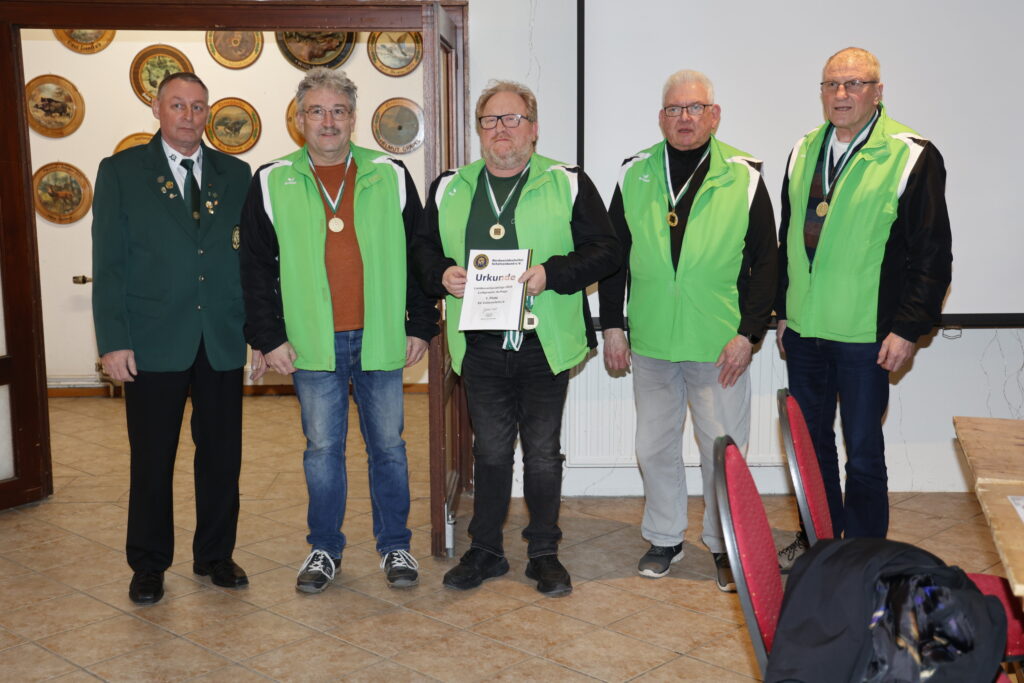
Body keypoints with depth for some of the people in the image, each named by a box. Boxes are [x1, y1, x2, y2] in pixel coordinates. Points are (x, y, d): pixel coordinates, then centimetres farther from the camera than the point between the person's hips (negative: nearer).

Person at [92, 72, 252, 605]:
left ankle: (214, 555, 25)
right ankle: (148, 565, 22)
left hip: (223, 341, 2)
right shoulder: (120, 172, 3)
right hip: (154, 342, -2)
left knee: (222, 455, 9)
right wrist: (113, 341, -8)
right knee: (152, 459, 6)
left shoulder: (235, 175, 9)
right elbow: (108, 265, -1)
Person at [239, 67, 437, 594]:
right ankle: (325, 548, 25)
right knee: (322, 448, 9)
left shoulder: (391, 176, 3)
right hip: (312, 343, 0)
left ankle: (395, 546, 23)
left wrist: (421, 327, 2)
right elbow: (255, 269, 4)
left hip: (381, 339, 0)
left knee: (388, 446, 9)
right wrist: (268, 337, -1)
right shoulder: (271, 183, 2)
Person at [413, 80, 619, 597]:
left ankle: (544, 553, 23)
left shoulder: (568, 184, 1)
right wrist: (442, 274, -7)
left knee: (543, 453, 8)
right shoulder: (448, 190, 10)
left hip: (544, 344, -2)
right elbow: (423, 247, 15)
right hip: (480, 346, 2)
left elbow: (603, 249, -3)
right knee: (490, 450, 12)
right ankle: (485, 550, 26)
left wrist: (552, 273, -18)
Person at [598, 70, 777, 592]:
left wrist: (748, 333, -7)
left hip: (719, 347, -2)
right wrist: (611, 325, 5)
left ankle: (725, 544, 24)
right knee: (655, 446, 13)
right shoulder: (635, 175, 4)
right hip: (650, 343, 3)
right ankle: (664, 538, 30)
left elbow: (765, 264, -1)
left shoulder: (744, 178, -2)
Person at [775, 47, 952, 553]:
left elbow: (932, 255, -9)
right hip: (804, 330, 6)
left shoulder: (911, 156, -9)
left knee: (863, 451, 4)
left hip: (866, 337, -5)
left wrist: (908, 328, -13)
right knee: (810, 441, 15)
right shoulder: (804, 152, 9)